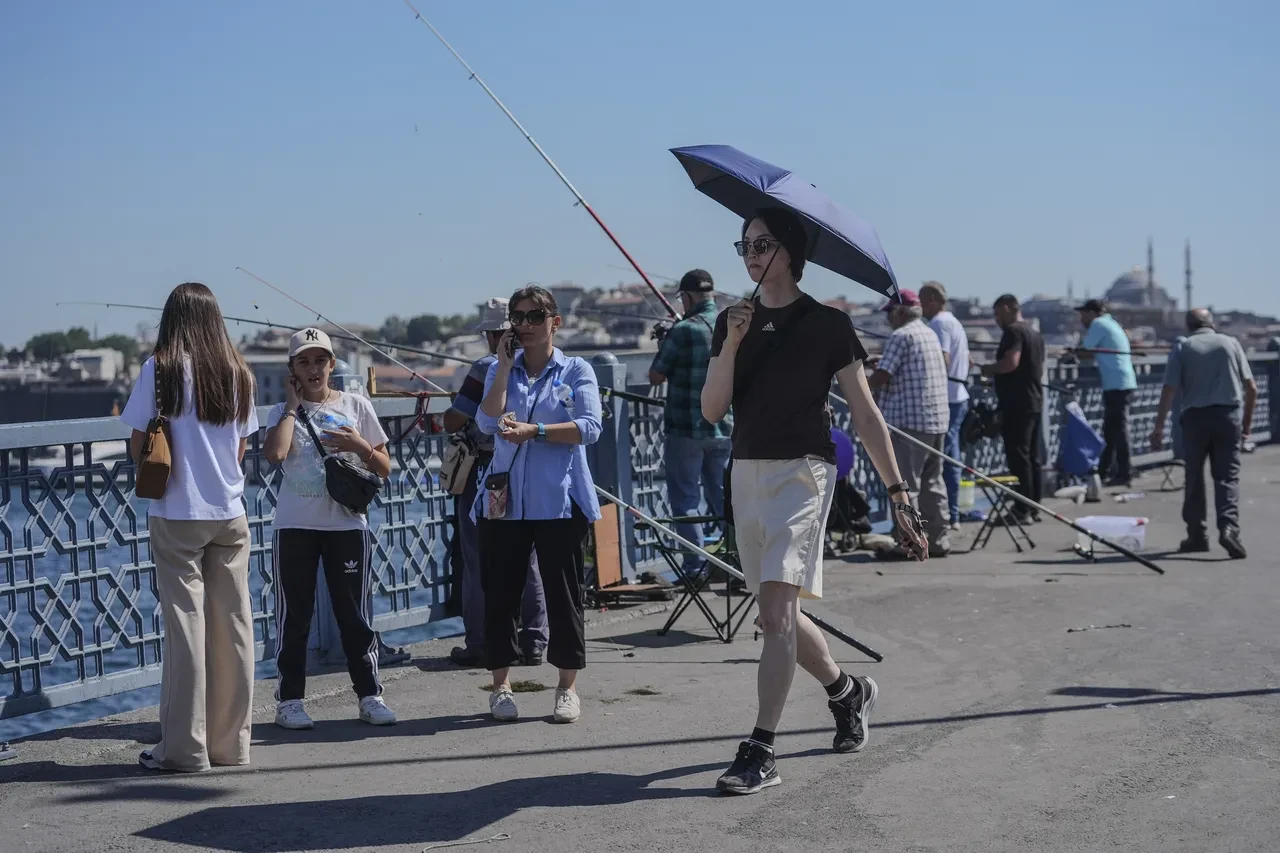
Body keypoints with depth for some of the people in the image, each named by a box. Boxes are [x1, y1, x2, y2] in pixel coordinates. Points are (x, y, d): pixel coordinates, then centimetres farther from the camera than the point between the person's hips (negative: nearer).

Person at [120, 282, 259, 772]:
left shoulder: (161, 369, -7)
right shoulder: (238, 373, 6)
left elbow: (138, 449, -5)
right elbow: (240, 450, 10)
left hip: (177, 515, -4)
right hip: (230, 512, 4)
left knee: (186, 622, -1)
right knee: (233, 623, 8)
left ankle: (186, 747, 2)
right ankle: (231, 742, 15)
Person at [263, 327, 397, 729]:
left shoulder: (355, 405, 7)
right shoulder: (284, 412, 4)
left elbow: (384, 469, 8)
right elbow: (275, 453, -20)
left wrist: (360, 446, -10)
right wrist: (293, 405, -9)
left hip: (347, 525, 1)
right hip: (295, 527, -1)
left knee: (355, 613, 4)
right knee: (294, 615, 2)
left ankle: (369, 695, 11)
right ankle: (290, 699, 9)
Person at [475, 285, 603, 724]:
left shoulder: (576, 371, 5)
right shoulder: (500, 371, 12)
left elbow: (589, 427, -10)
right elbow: (487, 423, -4)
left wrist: (535, 431, -20)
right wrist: (505, 364, -5)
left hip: (559, 500, -2)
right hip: (505, 499, 2)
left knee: (563, 593, 1)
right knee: (500, 592, 3)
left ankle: (568, 688, 11)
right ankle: (501, 686, 15)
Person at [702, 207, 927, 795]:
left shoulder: (826, 324, -3)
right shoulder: (733, 322, 10)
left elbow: (865, 415, -1)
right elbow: (712, 410, 1)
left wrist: (897, 490, -4)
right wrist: (732, 344, -12)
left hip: (802, 469, -6)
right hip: (747, 473, 6)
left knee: (775, 609, -17)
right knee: (779, 612, 14)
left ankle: (760, 752, -18)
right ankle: (847, 691, 39)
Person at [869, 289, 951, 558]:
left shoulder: (901, 336, -10)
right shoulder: (930, 334, 17)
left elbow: (882, 377, -15)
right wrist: (880, 365, 22)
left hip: (908, 419, -9)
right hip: (936, 419, 9)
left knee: (904, 484, -6)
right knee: (932, 482, 13)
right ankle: (939, 539, 16)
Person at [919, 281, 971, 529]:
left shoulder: (938, 323, -12)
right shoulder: (954, 322, 19)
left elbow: (942, 360, -22)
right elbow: (967, 360, 25)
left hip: (943, 399, -10)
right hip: (959, 396, 10)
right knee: (951, 457, 12)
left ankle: (944, 516, -9)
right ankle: (953, 516, 15)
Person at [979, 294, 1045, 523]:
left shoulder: (1013, 331, -11)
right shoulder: (1035, 333, 18)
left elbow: (1011, 362, -24)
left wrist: (989, 369, -9)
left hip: (1016, 403, -10)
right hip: (1035, 402, 10)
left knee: (1018, 457, -8)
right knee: (1032, 457, 11)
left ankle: (1022, 510, -10)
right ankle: (1034, 507, 14)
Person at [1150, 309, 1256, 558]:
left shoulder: (1183, 348, 4)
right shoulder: (1231, 343, 9)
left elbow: (1169, 390, -6)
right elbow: (1252, 388, 7)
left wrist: (1159, 427, -4)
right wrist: (1247, 423, 16)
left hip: (1195, 418, -1)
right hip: (1228, 416, 1)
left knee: (1194, 478, 11)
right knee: (1227, 476, 1)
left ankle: (1197, 535, 14)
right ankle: (1229, 527, -18)